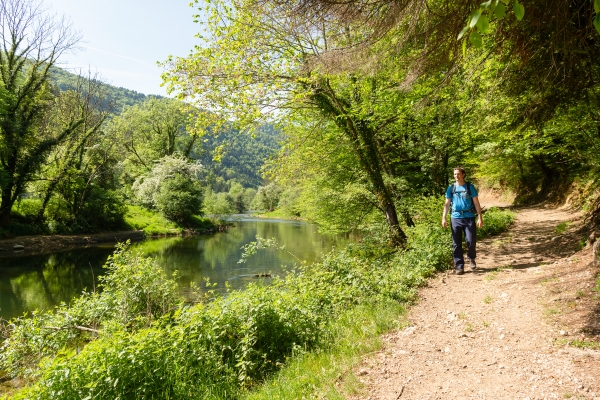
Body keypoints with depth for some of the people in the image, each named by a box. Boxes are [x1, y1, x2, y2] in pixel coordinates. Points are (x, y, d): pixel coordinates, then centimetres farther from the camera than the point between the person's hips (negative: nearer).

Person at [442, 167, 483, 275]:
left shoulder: (470, 187, 2)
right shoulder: (451, 188, 6)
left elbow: (476, 203, 3)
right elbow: (447, 204, 8)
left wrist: (480, 217, -4)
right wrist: (444, 218, 0)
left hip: (469, 218, -1)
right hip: (455, 218, 2)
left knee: (471, 241, -3)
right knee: (456, 244, 2)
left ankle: (471, 259, 27)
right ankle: (459, 266, 10)